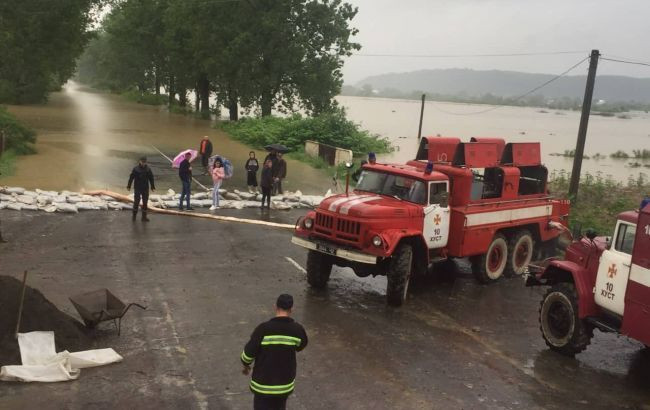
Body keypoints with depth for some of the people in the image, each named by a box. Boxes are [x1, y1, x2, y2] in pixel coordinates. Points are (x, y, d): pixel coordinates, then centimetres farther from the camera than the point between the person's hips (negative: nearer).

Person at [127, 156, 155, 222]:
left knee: (145, 202, 5)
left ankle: (144, 217, 13)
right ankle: (134, 216, 17)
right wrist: (129, 186, -4)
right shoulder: (136, 169, -7)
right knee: (136, 202, 2)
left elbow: (151, 178, 9)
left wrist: (152, 187, 11)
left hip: (145, 189, 2)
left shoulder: (148, 169, 0)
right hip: (137, 188, -2)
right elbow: (131, 178, -4)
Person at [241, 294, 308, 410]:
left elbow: (249, 352, -13)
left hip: (263, 383, -3)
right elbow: (301, 345, 11)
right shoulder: (297, 329, -10)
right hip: (286, 383, 3)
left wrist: (246, 365, 7)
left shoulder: (264, 329, -20)